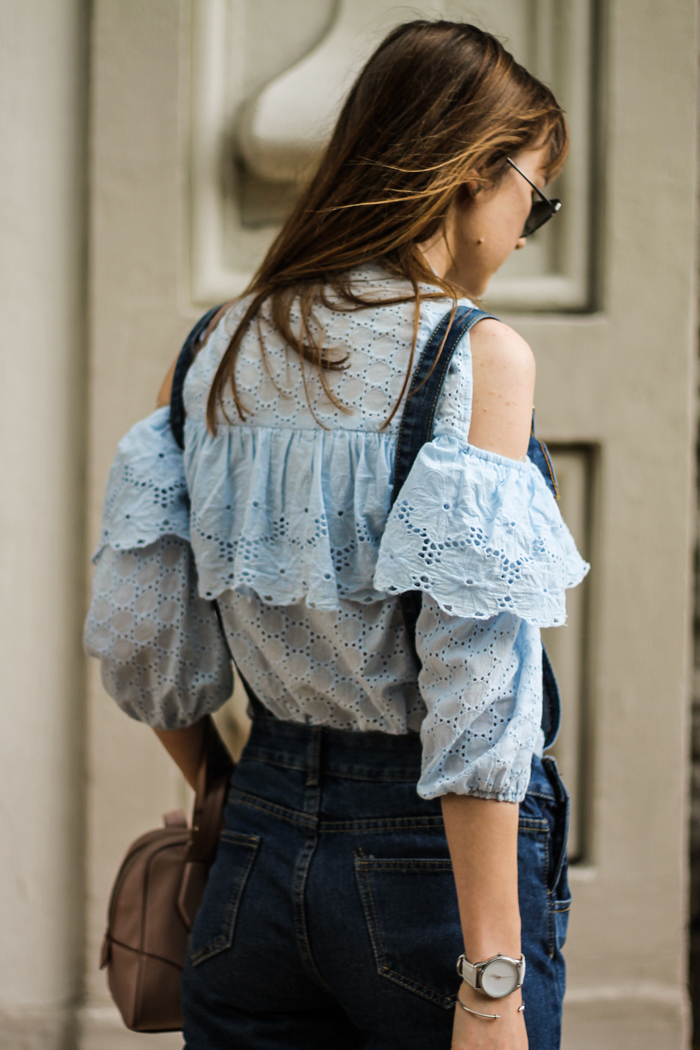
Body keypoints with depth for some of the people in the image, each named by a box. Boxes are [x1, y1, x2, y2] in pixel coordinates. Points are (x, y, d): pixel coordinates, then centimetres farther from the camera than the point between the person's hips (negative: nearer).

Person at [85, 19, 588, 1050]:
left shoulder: (219, 349, 6)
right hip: (427, 850, -5)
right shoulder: (479, 355, -12)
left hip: (261, 846, 6)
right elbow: (475, 692, -18)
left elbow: (137, 646, 8)